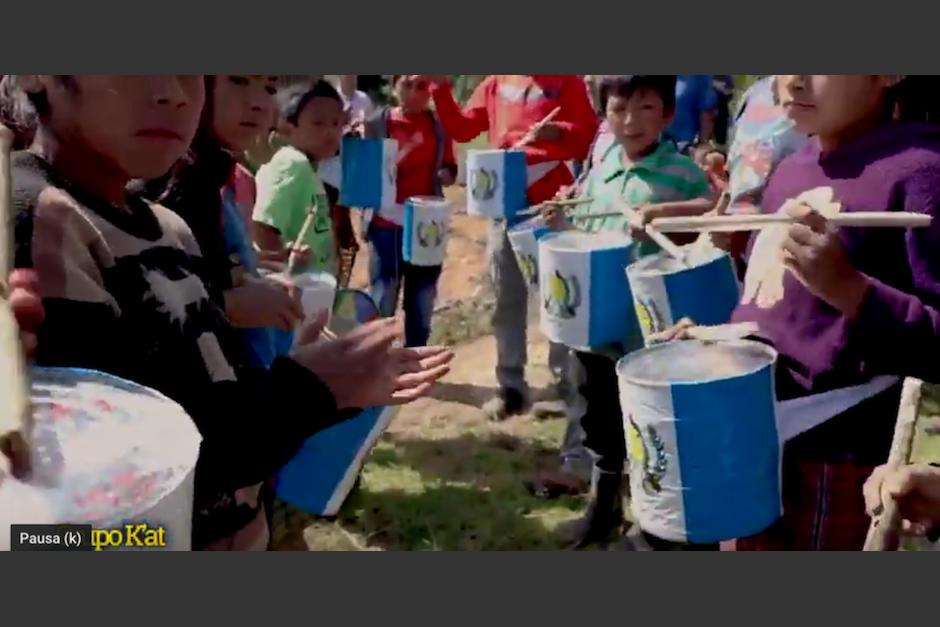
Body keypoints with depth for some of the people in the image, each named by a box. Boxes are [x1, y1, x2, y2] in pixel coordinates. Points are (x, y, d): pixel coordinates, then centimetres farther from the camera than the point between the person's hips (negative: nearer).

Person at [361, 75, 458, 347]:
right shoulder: (377, 123, -3)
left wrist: (446, 174, -6)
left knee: (421, 309, 10)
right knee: (381, 308, -2)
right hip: (387, 226, -3)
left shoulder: (440, 125, 7)